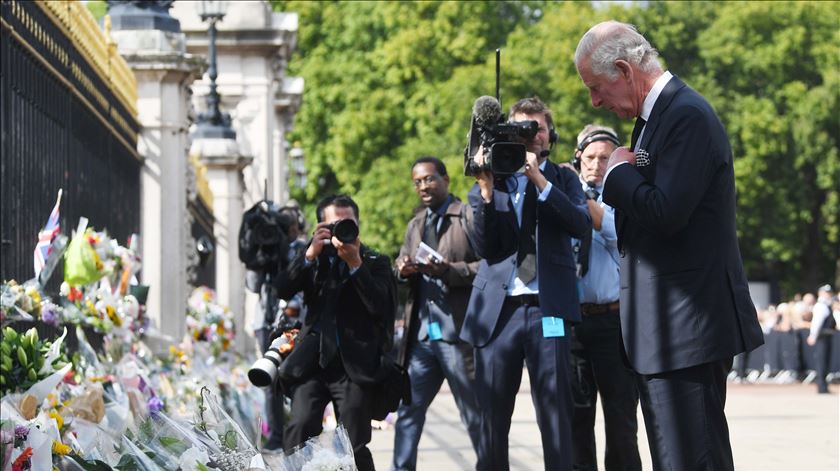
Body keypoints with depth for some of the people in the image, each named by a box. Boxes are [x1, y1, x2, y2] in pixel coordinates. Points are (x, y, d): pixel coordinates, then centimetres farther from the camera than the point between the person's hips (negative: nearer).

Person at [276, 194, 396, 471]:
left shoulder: (375, 263, 7)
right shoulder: (314, 260, 15)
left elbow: (380, 307, -10)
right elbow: (283, 290, 0)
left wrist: (355, 263, -14)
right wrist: (310, 253, -9)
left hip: (354, 366, -2)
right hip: (312, 362, 2)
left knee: (354, 448, -5)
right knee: (297, 436, -12)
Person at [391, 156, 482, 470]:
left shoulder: (469, 217, -3)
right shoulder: (415, 225, 20)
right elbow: (402, 263, 18)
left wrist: (448, 270, -23)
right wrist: (403, 268, -5)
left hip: (458, 334, -6)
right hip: (421, 334, 6)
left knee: (475, 414, 1)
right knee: (408, 409, 6)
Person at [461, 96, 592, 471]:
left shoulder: (563, 179, 13)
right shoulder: (491, 179, 12)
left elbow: (581, 225, -6)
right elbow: (483, 246, 2)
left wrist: (538, 178, -13)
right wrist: (486, 189, -10)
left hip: (548, 309, -1)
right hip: (497, 310, 1)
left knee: (556, 413, -5)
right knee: (491, 415, 2)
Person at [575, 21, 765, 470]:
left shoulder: (688, 116, -15)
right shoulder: (653, 116, 16)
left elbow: (667, 212, -23)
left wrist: (618, 172, -8)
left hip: (688, 327, -11)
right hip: (663, 330, 11)